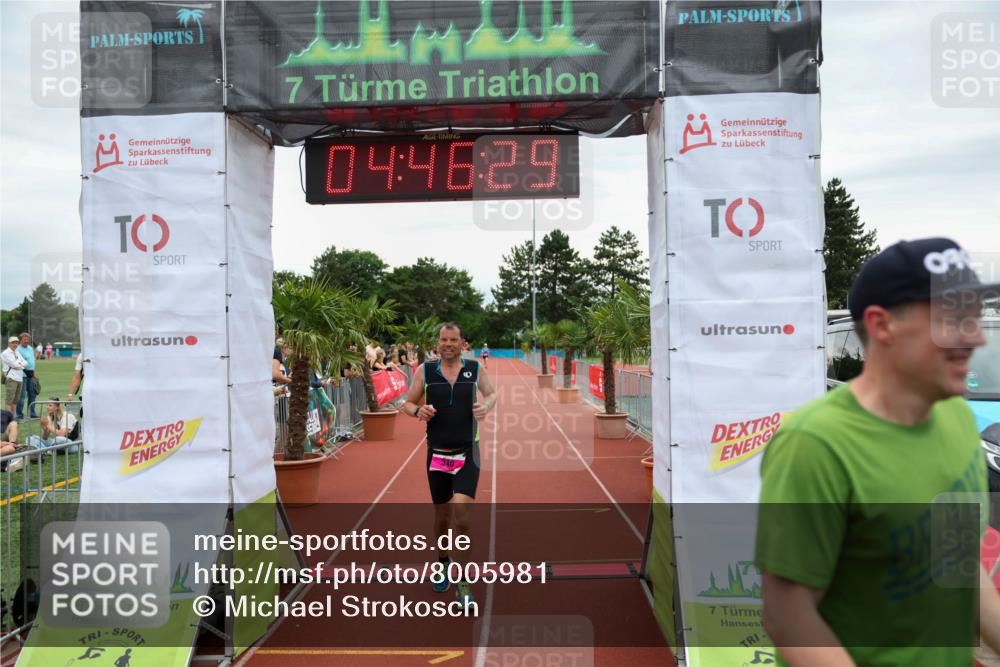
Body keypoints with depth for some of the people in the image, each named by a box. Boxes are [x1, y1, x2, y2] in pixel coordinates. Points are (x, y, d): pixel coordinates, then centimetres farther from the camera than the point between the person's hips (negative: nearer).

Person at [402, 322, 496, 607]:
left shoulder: (475, 368, -2)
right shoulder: (425, 370, -2)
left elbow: (492, 393, 14)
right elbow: (407, 403, 6)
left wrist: (486, 405, -9)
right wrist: (418, 411, -17)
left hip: (467, 453, -1)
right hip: (437, 454, 2)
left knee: (461, 513, -17)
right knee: (442, 513, 15)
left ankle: (461, 581, -1)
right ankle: (443, 560, 43)